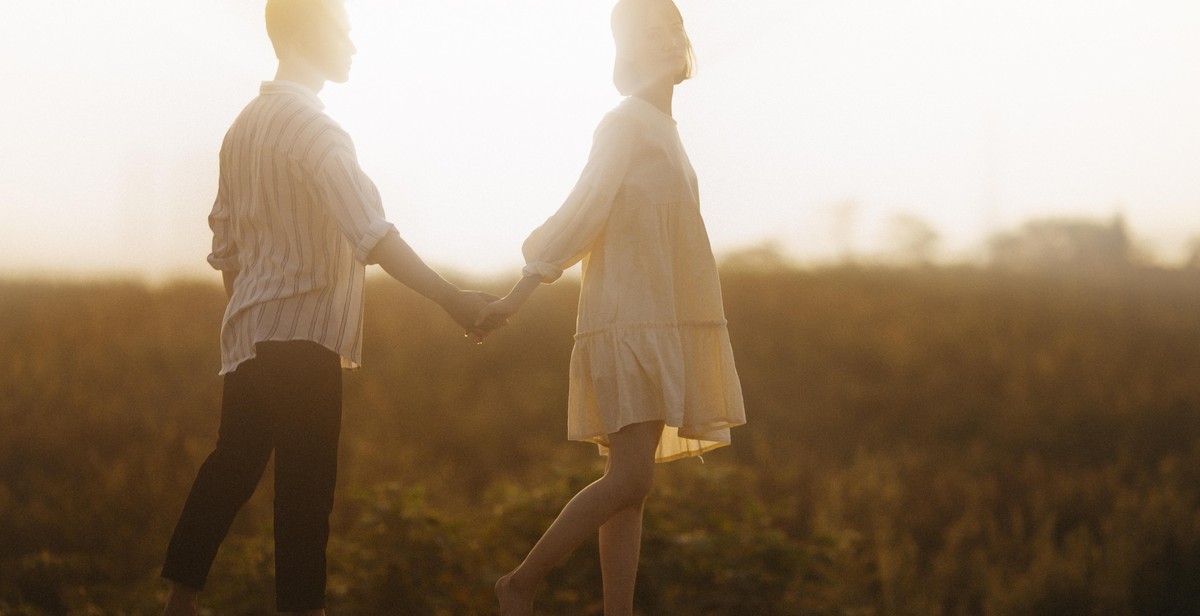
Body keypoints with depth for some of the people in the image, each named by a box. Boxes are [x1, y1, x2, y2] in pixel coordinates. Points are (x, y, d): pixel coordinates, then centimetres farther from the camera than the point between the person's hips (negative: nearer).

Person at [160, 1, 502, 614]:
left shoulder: (246, 125, 13)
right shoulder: (311, 127, -14)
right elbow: (372, 235, -25)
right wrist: (452, 299, -27)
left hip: (249, 334, 9)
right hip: (301, 335, -9)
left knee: (231, 467, 13)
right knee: (305, 482, -5)